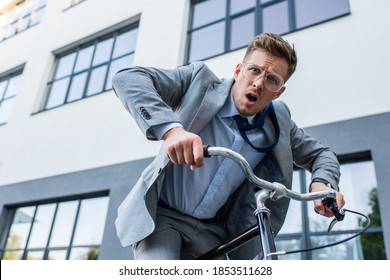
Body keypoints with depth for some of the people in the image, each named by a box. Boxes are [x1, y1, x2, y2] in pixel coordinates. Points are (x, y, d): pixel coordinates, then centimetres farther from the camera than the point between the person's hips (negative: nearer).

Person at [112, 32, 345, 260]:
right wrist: (170, 128, -41)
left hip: (212, 232, 4)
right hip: (162, 215, -3)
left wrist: (322, 182, -14)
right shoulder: (201, 80, -12)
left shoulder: (278, 123, -1)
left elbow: (319, 153, 11)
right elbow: (127, 78, -22)